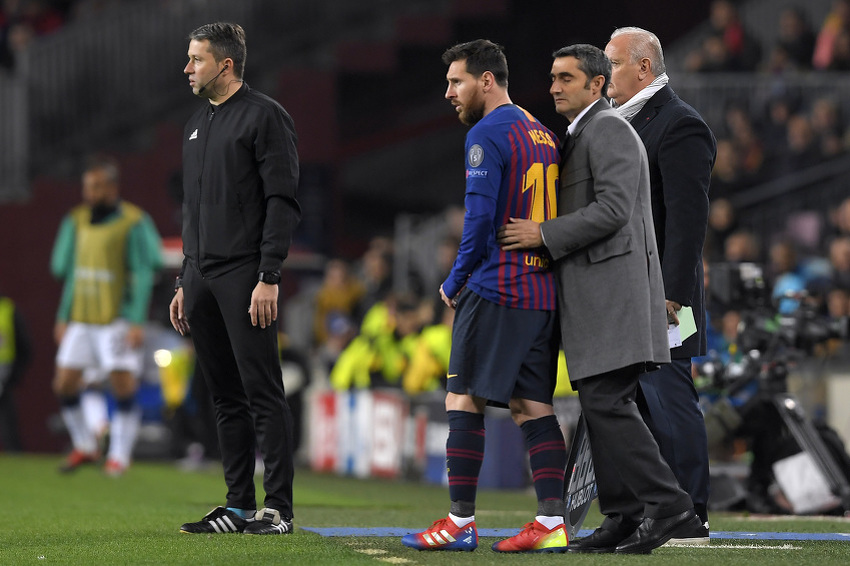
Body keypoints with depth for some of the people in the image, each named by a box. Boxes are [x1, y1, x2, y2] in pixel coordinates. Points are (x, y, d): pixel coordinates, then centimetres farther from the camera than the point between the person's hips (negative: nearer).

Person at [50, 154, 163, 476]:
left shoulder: (133, 223, -7)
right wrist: (63, 318, 15)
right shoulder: (77, 221, 10)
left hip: (118, 320, -6)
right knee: (64, 385, 2)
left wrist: (137, 322, -14)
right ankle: (84, 447, 18)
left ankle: (119, 455, 3)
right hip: (81, 321, 6)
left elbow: (144, 276, -8)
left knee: (123, 386, -9)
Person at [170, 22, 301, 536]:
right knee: (226, 397, 9)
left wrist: (269, 277, -18)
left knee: (262, 392, -8)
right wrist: (184, 283, 20)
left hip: (245, 276, -8)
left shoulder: (264, 116, -6)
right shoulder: (198, 125, 20)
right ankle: (239, 506, 13)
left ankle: (278, 507, -8)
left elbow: (283, 201, -12)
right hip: (202, 277, 8)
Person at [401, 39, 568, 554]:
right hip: (544, 292, 8)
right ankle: (553, 524, -1)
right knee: (534, 405, 6)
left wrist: (455, 281, -4)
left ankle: (461, 523, -2)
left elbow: (480, 217, -16)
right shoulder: (544, 135, 16)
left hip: (496, 290, -8)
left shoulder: (488, 134, -9)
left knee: (464, 400, -2)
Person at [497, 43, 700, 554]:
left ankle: (667, 505, -16)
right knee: (605, 405, 6)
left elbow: (613, 210, -19)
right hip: (597, 295, 11)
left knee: (605, 401, -15)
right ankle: (625, 518, 5)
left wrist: (544, 234, -16)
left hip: (612, 290, -11)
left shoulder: (609, 129, -9)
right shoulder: (586, 135, 23)